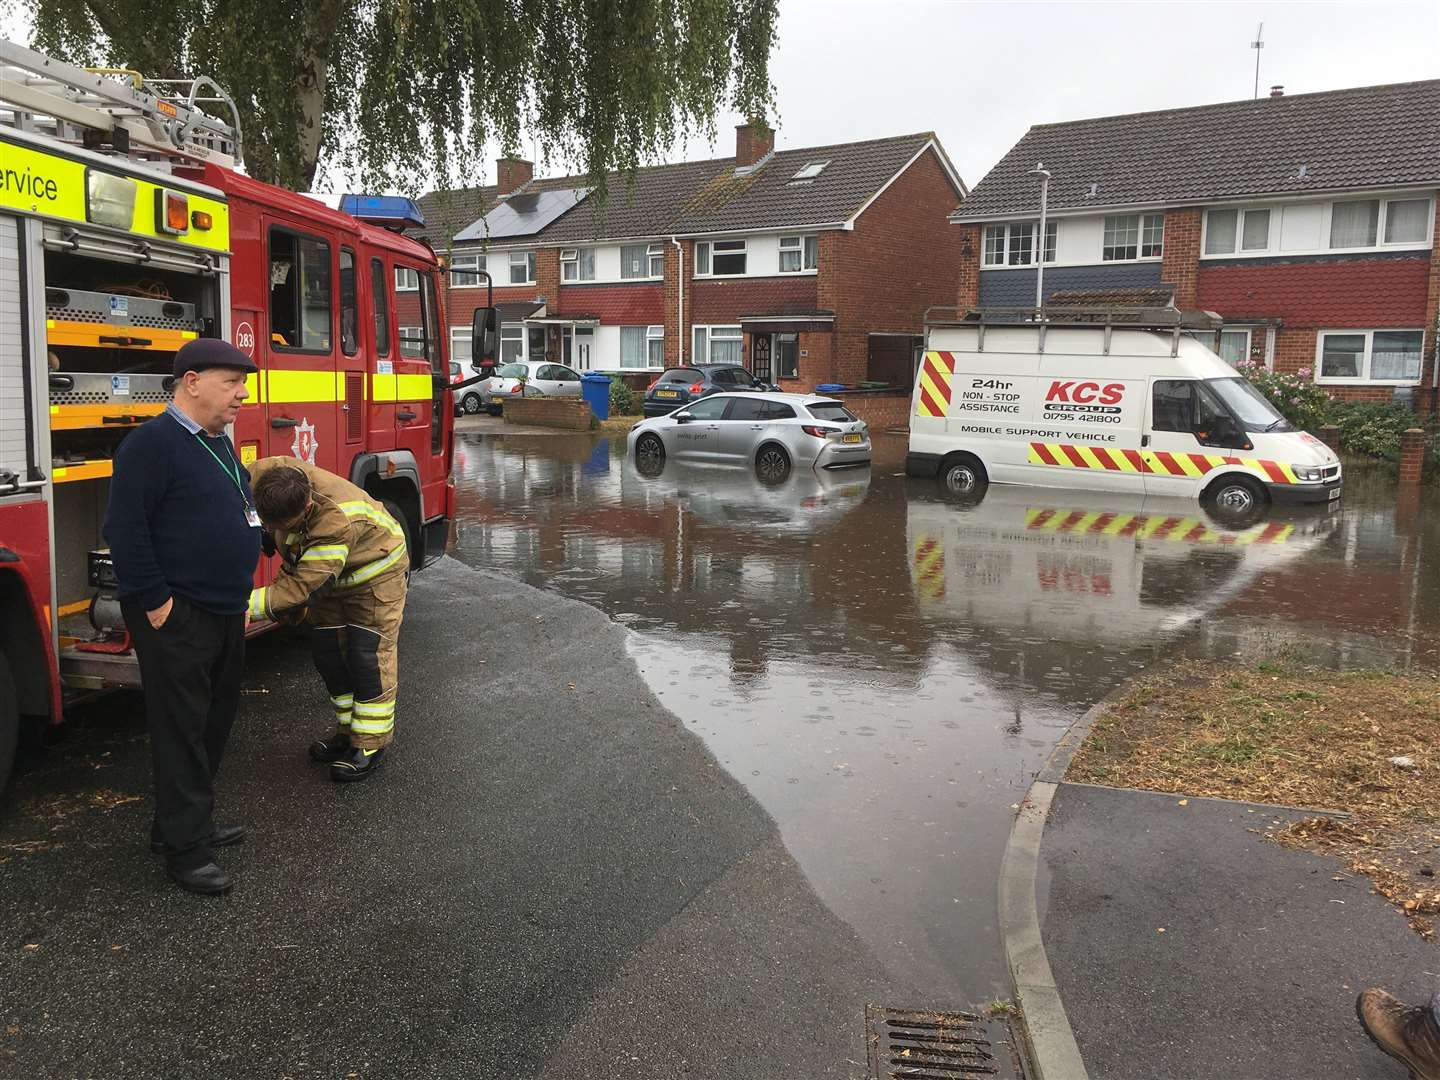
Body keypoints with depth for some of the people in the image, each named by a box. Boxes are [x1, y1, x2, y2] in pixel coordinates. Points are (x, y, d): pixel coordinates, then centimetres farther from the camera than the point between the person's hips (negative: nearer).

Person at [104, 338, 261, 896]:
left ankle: (189, 822, 31)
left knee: (215, 723, 16)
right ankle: (185, 849, 8)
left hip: (225, 614, 9)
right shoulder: (153, 443, -15)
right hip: (177, 619, -9)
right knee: (182, 730, -2)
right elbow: (125, 529, -20)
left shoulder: (219, 443, 14)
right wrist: (155, 603, -20)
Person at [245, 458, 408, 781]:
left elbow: (300, 587, -42)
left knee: (368, 656, -8)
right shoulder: (263, 477, -27)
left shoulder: (337, 521, -44)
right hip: (332, 579, 7)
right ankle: (348, 731, 22)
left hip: (374, 573, -7)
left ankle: (371, 744, 3)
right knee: (327, 653, 8)